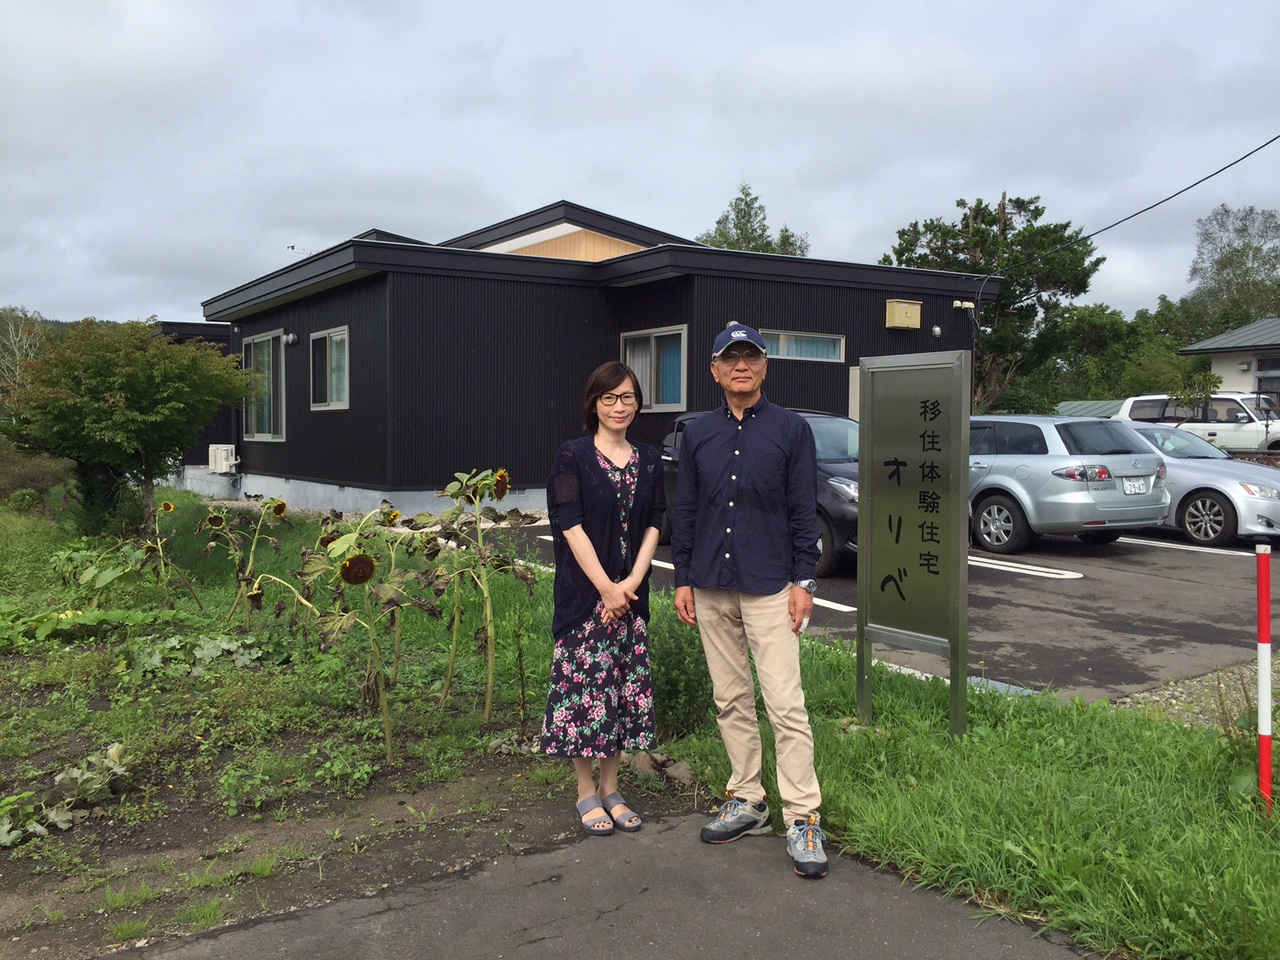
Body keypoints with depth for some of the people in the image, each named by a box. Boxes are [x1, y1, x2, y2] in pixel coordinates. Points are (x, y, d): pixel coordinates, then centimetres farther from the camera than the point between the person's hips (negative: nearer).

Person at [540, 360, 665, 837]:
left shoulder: (648, 461, 9)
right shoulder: (573, 456, -4)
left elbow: (653, 525, 6)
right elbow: (570, 526, -10)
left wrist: (633, 580, -9)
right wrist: (606, 588, -15)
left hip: (631, 593, 4)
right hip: (584, 592, -4)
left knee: (626, 685, 8)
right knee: (585, 685, -1)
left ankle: (611, 788, 21)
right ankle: (586, 793, 13)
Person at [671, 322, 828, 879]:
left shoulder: (791, 430, 0)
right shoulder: (698, 435, 9)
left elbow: (804, 512, -2)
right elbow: (685, 512, 11)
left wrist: (803, 581, -8)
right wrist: (683, 579, 7)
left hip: (770, 587, -4)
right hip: (711, 588, 4)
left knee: (785, 702, -9)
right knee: (731, 700, 11)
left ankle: (802, 820, -3)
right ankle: (747, 802, 23)